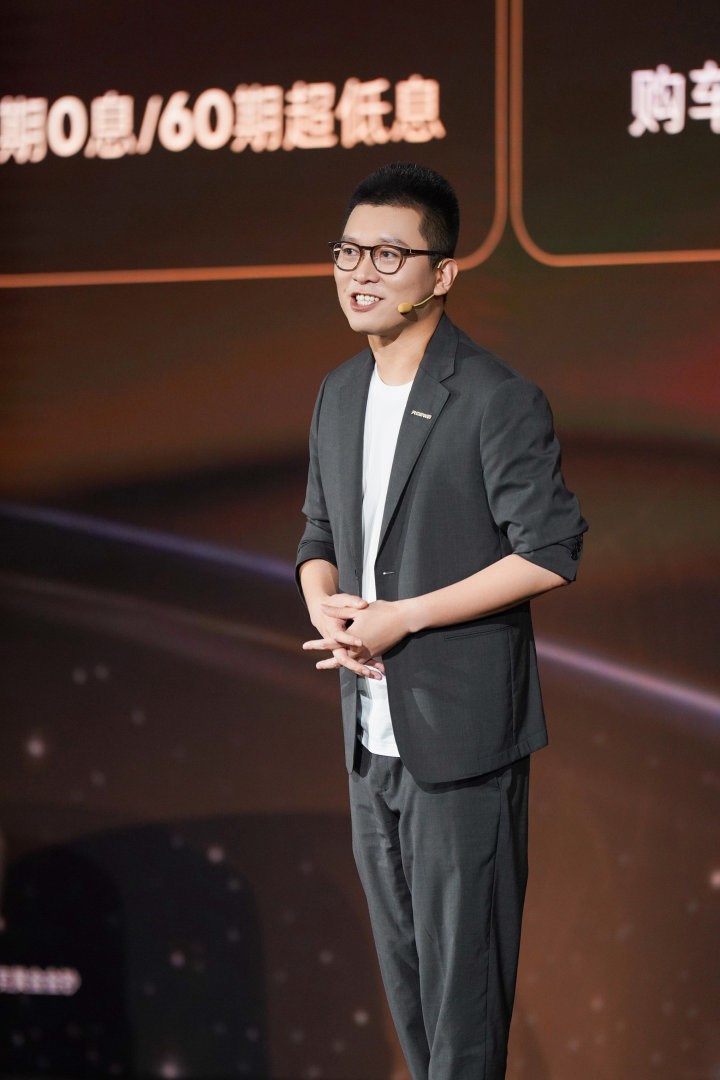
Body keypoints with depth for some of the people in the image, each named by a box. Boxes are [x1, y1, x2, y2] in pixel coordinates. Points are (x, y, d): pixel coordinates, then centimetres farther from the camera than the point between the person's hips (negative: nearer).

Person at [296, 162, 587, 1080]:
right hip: (370, 731, 7)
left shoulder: (497, 401, -13)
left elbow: (550, 553, -16)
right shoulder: (339, 395, 10)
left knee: (461, 963, 0)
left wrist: (402, 617, -18)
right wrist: (323, 604, -6)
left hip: (461, 736, -7)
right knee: (401, 958, 17)